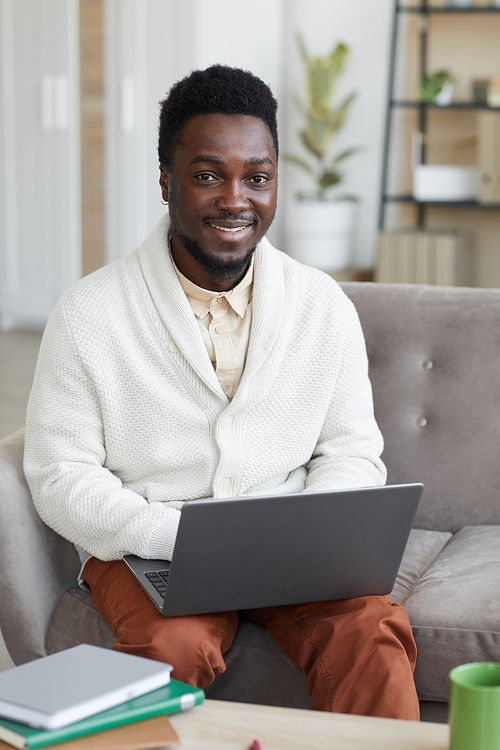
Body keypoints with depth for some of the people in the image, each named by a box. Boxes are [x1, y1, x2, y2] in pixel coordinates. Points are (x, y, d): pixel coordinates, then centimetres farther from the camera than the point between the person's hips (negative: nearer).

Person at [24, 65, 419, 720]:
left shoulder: (326, 306, 4)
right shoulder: (88, 314, -5)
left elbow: (352, 451, 9)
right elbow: (60, 477, -5)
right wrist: (180, 537, -21)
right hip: (144, 552, -2)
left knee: (372, 633, -27)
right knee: (172, 648, -33)